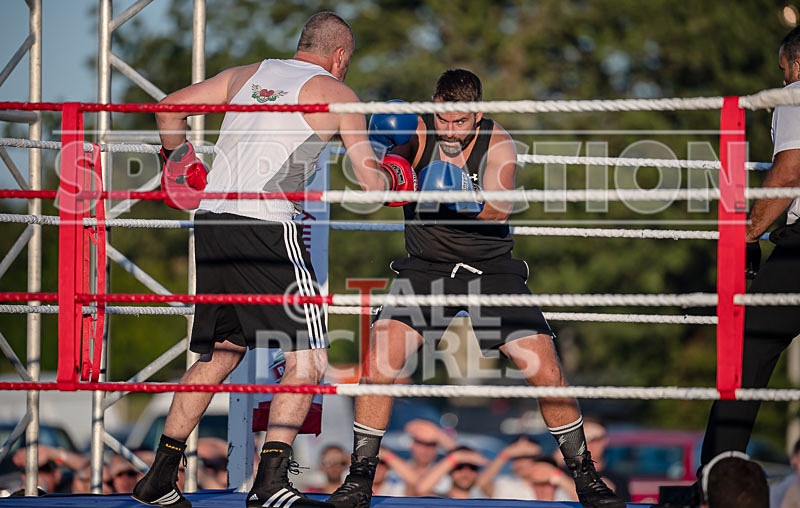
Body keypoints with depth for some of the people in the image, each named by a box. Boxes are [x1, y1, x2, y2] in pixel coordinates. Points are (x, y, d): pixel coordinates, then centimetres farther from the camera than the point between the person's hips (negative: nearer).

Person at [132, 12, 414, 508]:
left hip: (211, 220, 7)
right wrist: (392, 177, 24)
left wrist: (177, 155, 37)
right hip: (266, 226, -7)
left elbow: (171, 106, 21)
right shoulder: (336, 94, 6)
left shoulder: (247, 75, 20)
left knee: (219, 354, 19)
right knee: (307, 359, -2)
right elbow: (371, 181, 2)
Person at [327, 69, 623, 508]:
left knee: (547, 374, -9)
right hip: (426, 268, 0)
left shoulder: (497, 144, -12)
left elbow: (499, 210, -26)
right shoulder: (418, 135, -11)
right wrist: (388, 153, -48)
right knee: (378, 361, -19)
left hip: (491, 269, 0)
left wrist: (462, 201, -46)